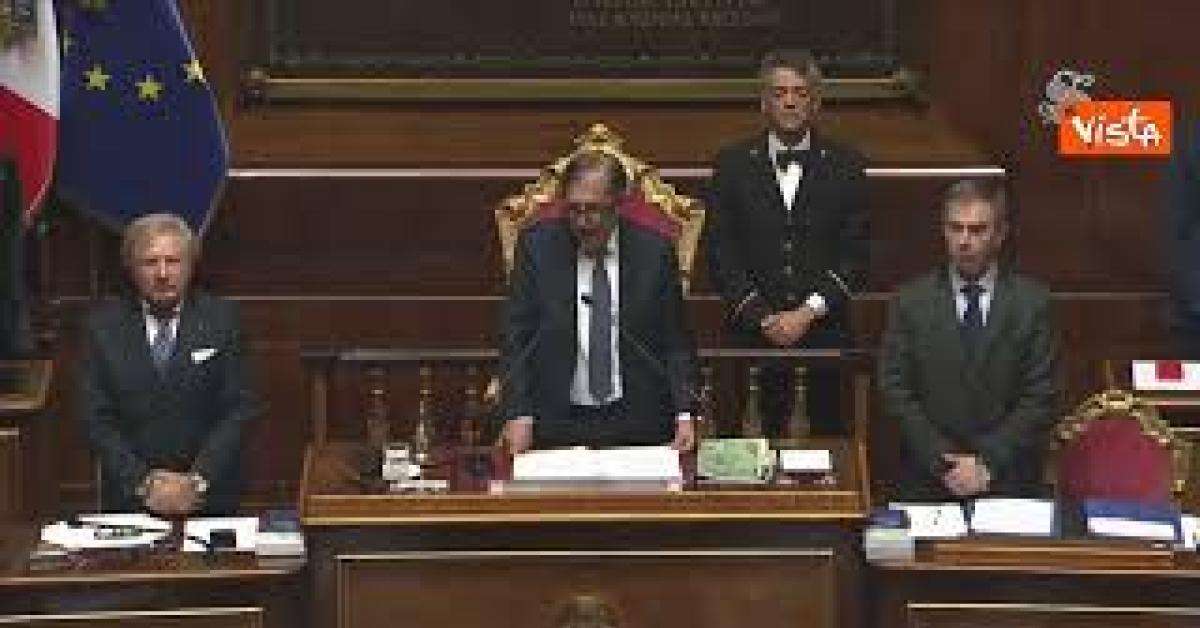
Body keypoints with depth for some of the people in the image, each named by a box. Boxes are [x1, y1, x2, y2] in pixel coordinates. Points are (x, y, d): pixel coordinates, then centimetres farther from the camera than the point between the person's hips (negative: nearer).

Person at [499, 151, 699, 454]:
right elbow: (516, 338, 2)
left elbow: (676, 341, 6)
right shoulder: (537, 245, 4)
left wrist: (685, 414, -7)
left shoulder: (654, 251, 4)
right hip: (557, 425, 0)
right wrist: (518, 414, -9)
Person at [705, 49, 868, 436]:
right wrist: (763, 317, -7)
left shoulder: (845, 166, 7)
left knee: (829, 433, -1)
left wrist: (809, 312, -8)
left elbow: (855, 255, 3)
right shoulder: (733, 164, 7)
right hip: (754, 335, 0)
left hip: (825, 332, 0)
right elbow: (720, 255, 3)